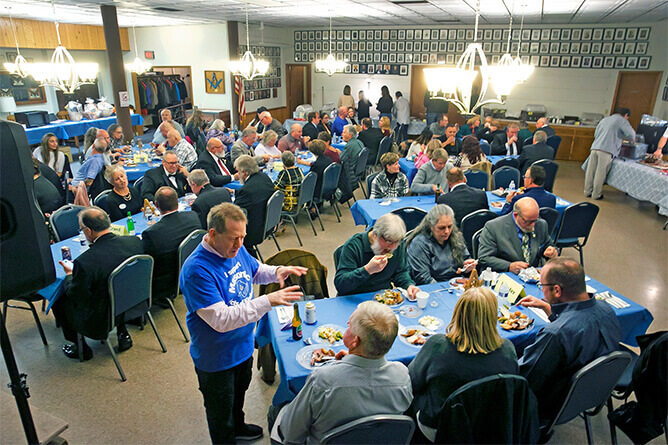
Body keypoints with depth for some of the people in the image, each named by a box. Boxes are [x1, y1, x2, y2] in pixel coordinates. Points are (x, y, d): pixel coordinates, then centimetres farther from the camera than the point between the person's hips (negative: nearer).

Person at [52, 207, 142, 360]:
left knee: (58, 300, 17)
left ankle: (81, 348, 30)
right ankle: (122, 334, 36)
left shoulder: (84, 261, -29)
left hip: (100, 321, -5)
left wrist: (69, 275, 7)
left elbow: (75, 295, -13)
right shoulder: (134, 242, -14)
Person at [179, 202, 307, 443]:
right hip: (216, 359, -8)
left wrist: (276, 272, -12)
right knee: (221, 413, 18)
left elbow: (255, 271, 10)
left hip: (243, 345, 8)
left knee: (239, 391, 33)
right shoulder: (196, 270, -34)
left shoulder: (235, 249, -10)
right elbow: (222, 320, -37)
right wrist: (268, 301, -41)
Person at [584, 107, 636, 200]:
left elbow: (595, 134, 31)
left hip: (595, 148, 6)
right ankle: (596, 194, 6)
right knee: (600, 173, -1)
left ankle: (587, 191, 16)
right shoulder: (621, 120, 4)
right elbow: (630, 133, -5)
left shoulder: (604, 119, 25)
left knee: (590, 171, 9)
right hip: (606, 150, -6)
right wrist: (632, 138, 16)